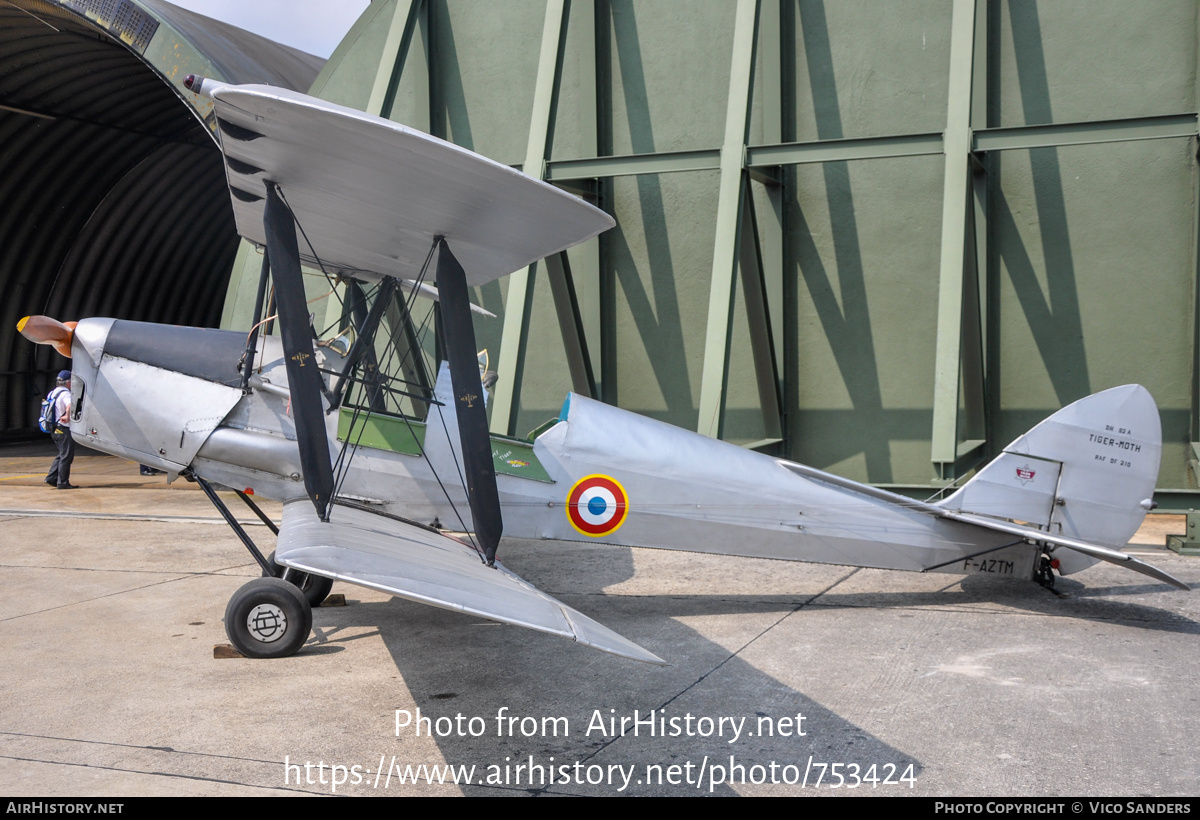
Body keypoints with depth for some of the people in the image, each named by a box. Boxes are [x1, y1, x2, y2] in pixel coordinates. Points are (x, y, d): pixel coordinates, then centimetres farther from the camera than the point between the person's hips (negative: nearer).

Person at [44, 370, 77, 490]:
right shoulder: (65, 394, -16)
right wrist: (68, 417, -31)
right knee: (66, 456, -2)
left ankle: (51, 477, 16)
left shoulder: (53, 393, 14)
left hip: (55, 429, 9)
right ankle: (63, 483, 1)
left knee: (62, 455, 19)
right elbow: (70, 406, -39)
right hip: (64, 430, -9)